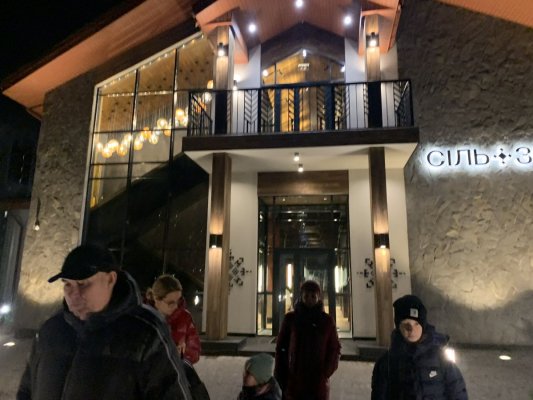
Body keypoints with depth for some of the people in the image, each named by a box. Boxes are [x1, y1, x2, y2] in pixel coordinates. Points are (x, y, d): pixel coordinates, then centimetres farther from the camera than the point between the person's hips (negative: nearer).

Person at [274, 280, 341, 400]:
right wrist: (280, 377, -1)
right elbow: (281, 347, 3)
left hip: (318, 383, 0)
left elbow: (335, 349, 7)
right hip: (293, 380, 0)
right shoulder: (290, 318, 0)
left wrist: (326, 372, -6)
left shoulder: (327, 320, 2)